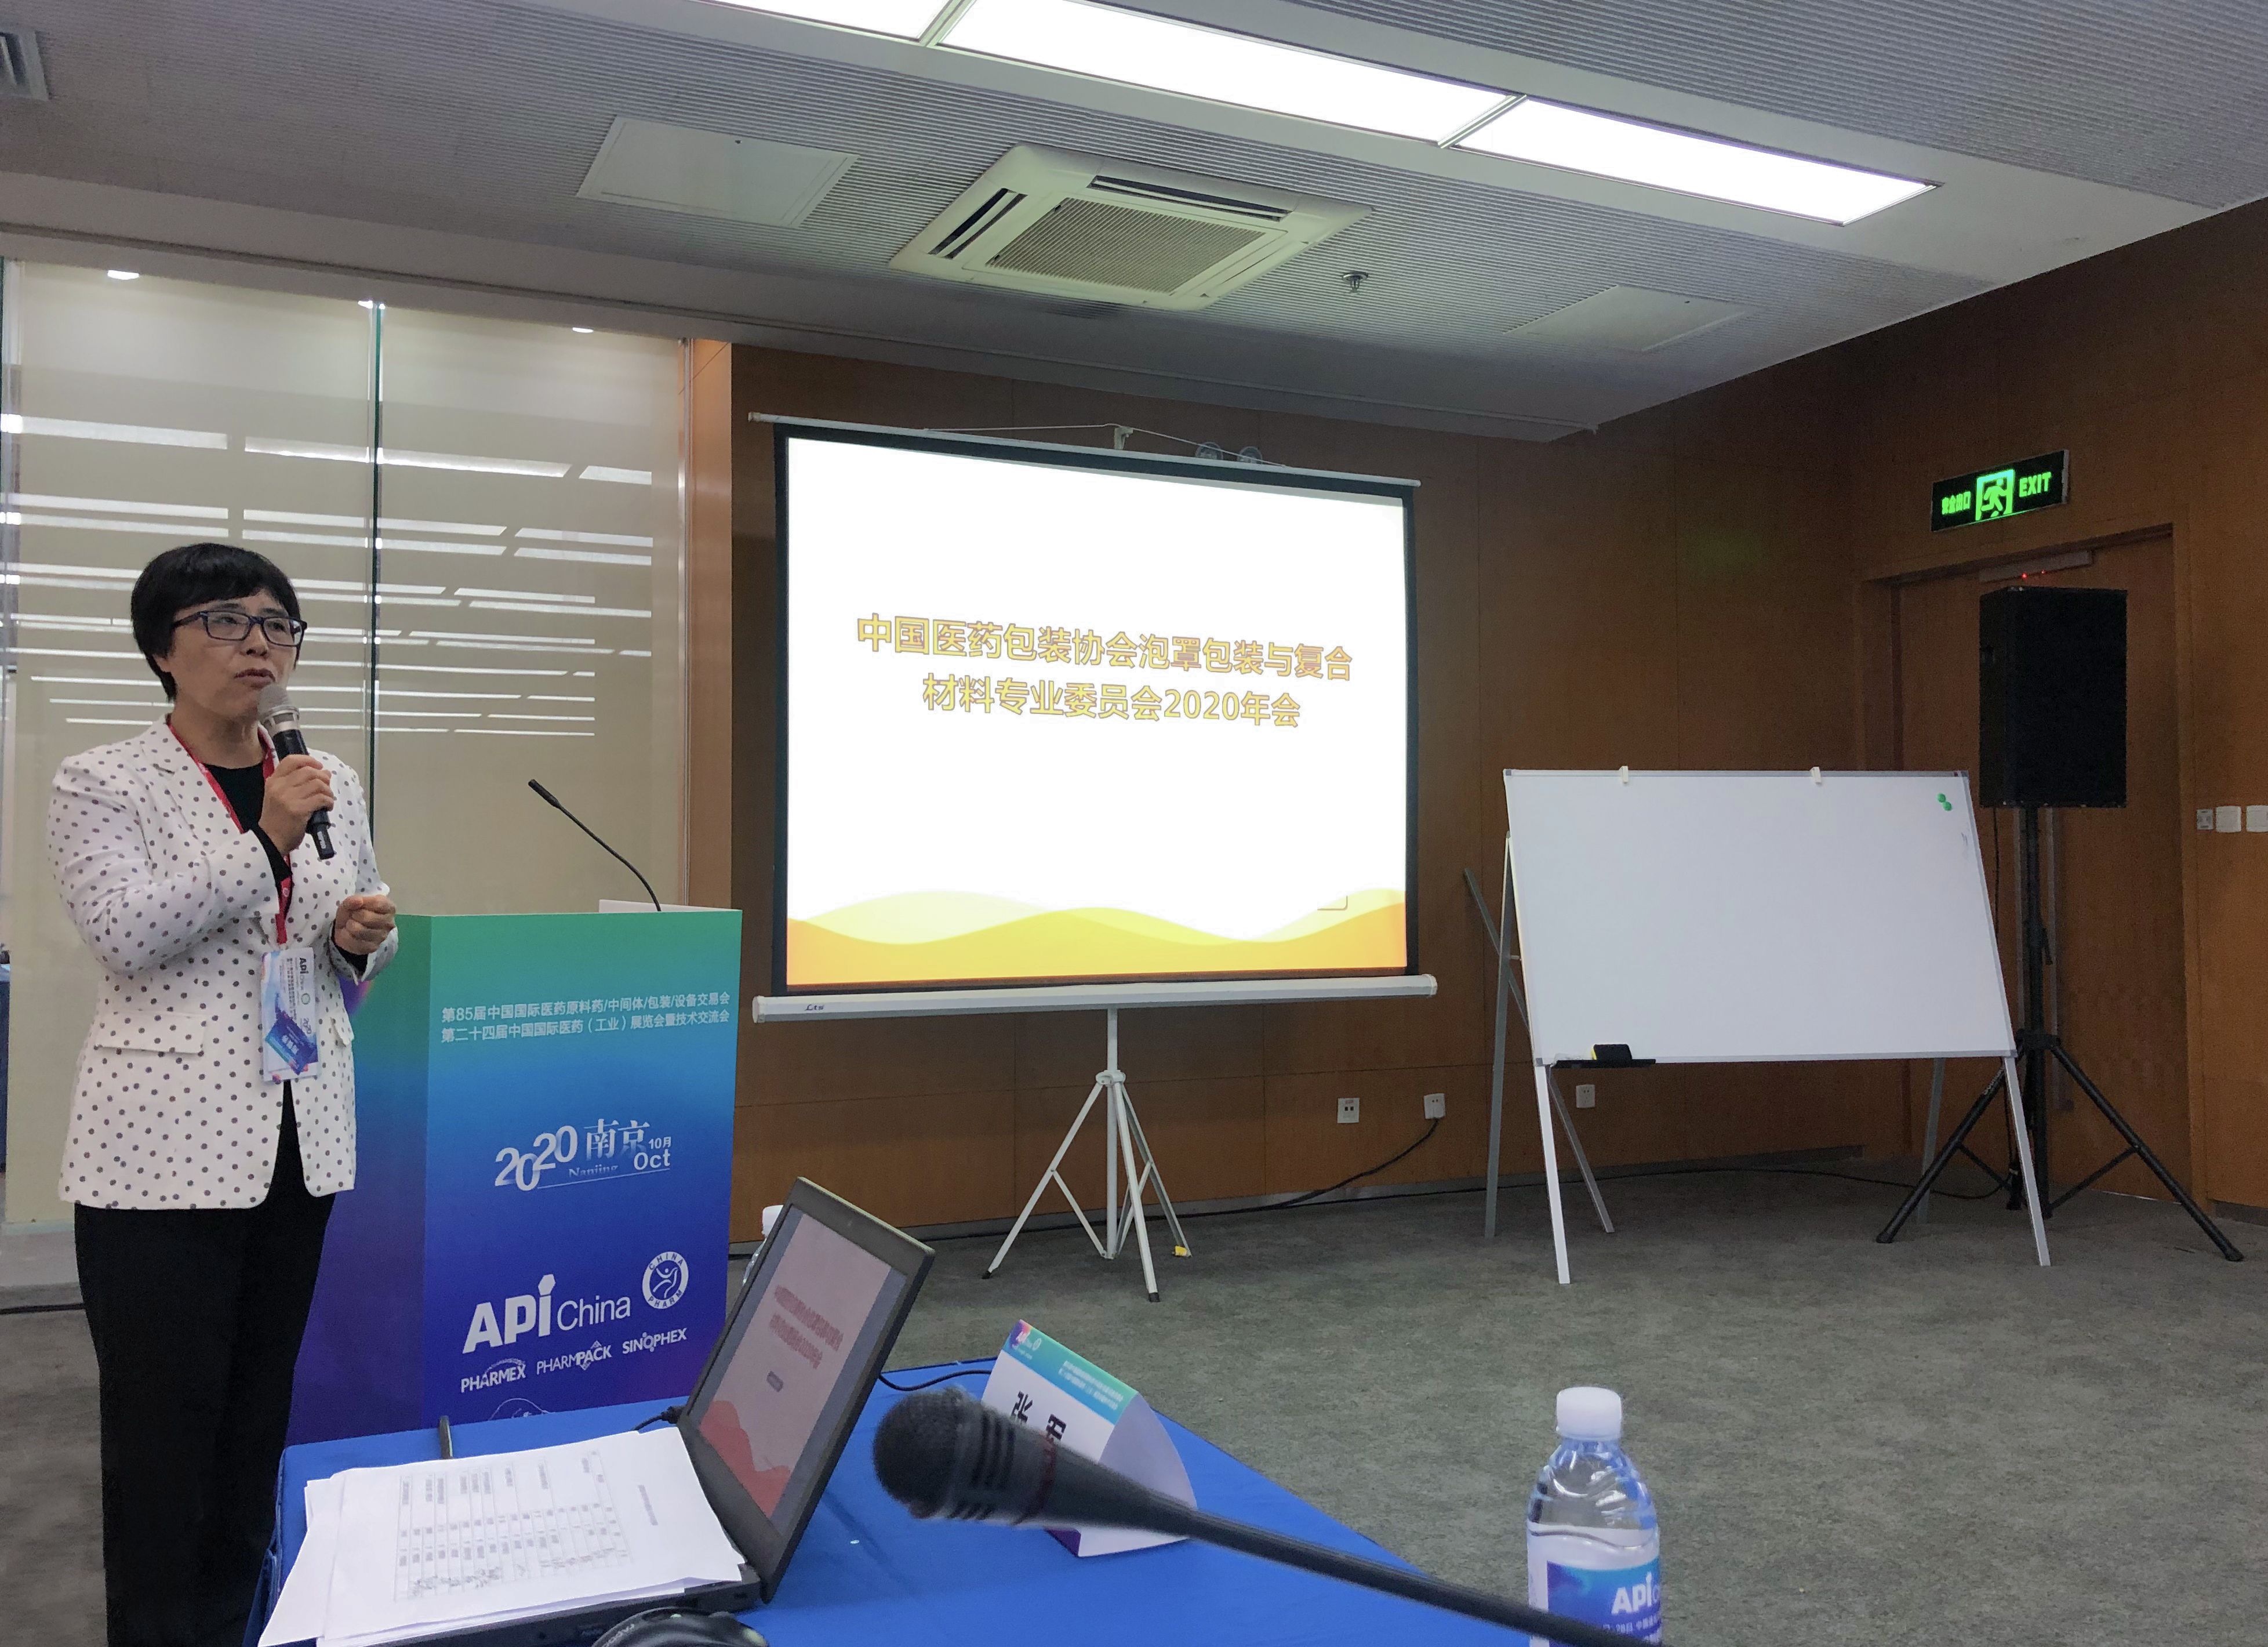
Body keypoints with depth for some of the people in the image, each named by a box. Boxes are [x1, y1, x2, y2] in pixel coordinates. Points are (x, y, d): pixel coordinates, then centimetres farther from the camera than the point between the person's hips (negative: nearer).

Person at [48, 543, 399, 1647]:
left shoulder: (332, 786, 9)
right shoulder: (101, 786, -3)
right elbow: (127, 935, -16)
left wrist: (362, 939, -4)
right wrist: (267, 842, -21)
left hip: (302, 1135, 5)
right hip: (164, 1144, -5)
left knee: (260, 1409, 14)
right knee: (165, 1425, 2)